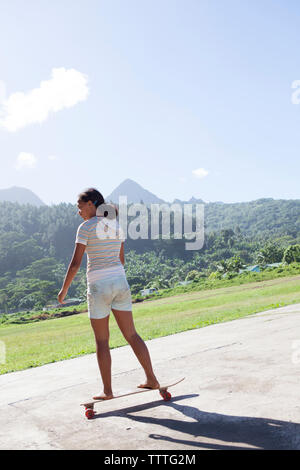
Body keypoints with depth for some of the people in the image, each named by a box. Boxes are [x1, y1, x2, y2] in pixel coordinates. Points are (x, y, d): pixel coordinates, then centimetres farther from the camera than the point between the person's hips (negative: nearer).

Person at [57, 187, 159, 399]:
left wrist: (64, 290, -1)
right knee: (132, 335, 13)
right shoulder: (117, 226, 9)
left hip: (99, 286, -5)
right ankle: (152, 379, 16)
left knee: (102, 341, 6)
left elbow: (75, 263, -11)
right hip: (120, 282, 6)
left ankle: (108, 390, 14)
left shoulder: (86, 227, -9)